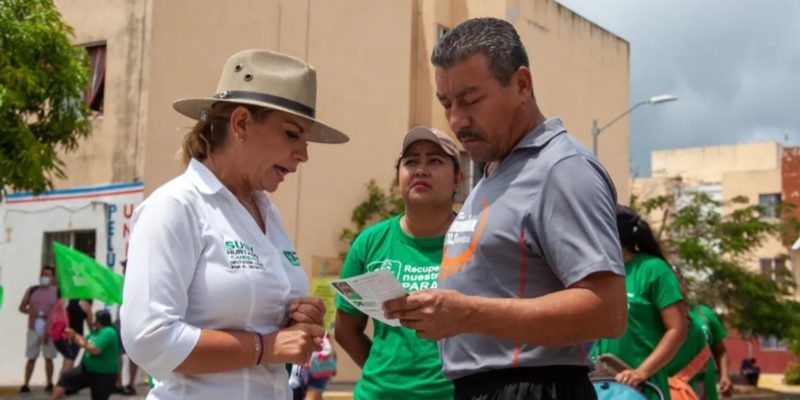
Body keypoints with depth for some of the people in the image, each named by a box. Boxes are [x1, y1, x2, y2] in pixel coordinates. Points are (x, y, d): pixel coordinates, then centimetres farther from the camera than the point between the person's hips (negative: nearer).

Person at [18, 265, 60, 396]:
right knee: (31, 358, 2)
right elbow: (21, 307, 7)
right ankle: (26, 385, 5)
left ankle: (49, 384, 13)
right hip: (33, 330, 1)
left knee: (48, 358, 4)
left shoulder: (57, 292, 0)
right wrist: (31, 312, -14)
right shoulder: (32, 290, 6)